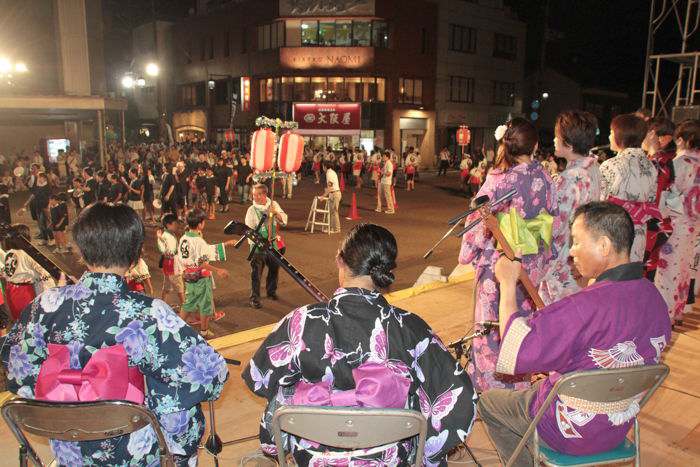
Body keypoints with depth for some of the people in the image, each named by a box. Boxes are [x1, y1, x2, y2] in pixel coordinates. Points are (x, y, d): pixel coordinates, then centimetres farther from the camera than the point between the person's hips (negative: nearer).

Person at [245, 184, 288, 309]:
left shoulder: (273, 205, 0)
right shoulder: (252, 210, -9)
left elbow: (284, 221, -2)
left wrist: (276, 213, -19)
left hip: (274, 244, 4)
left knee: (274, 269, 18)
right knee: (256, 274, -3)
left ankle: (271, 291, 40)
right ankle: (254, 299, 7)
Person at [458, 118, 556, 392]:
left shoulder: (497, 179, -16)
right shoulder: (544, 179, -3)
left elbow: (479, 222, -10)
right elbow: (552, 220, 5)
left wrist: (468, 254, 4)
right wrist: (546, 257, 18)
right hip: (532, 262, 4)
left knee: (494, 323, 10)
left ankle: (491, 382, 24)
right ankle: (520, 382, 32)